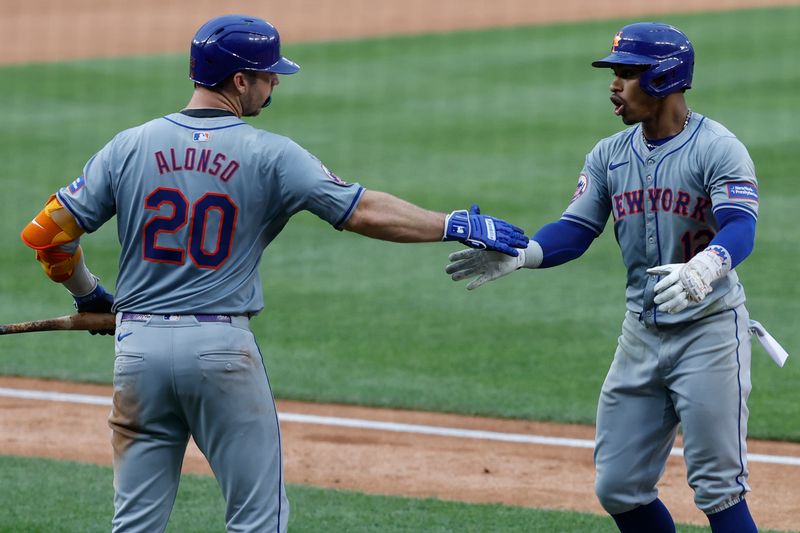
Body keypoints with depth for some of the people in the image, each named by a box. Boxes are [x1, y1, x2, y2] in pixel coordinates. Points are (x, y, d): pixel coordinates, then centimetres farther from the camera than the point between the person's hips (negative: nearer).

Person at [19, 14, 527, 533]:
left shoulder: (129, 147, 3)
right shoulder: (270, 155, -6)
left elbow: (48, 233, 3)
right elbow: (364, 211, -9)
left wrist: (89, 296, 20)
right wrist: (455, 226, 0)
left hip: (139, 347, 3)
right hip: (222, 348, -3)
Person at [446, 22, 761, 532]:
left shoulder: (717, 149, -13)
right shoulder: (610, 155, 7)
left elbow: (740, 228, -27)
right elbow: (575, 231, 3)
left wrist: (703, 269, -49)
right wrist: (518, 256, -17)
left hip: (710, 330, -7)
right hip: (642, 330, 7)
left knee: (717, 488, -8)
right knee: (618, 488, 6)